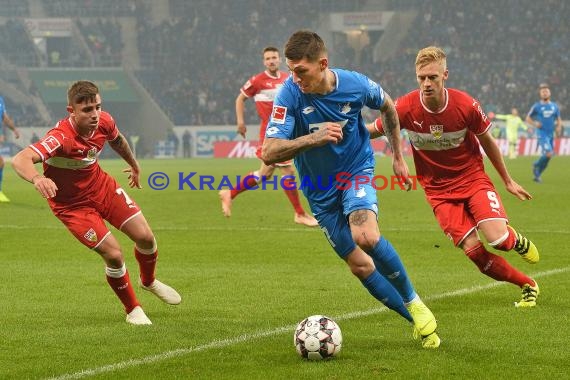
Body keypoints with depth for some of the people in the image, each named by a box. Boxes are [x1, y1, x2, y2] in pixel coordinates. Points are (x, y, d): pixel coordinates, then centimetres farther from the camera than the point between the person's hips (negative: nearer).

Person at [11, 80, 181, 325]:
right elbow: (20, 160, -51)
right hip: (72, 204, -6)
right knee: (113, 254, -14)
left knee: (145, 237, 2)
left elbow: (117, 140, 12)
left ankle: (148, 281, 37)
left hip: (102, 186, 6)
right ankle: (133, 310, 12)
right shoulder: (60, 137, -36)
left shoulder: (104, 122, -15)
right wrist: (37, 179, -72)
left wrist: (134, 165, 29)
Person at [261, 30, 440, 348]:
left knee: (367, 237, -29)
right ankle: (418, 320, 18)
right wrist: (315, 137, -43)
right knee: (359, 265, 2)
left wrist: (399, 157, 11)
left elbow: (387, 106, 6)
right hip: (320, 189, 2)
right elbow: (269, 153, -29)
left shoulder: (355, 85, -18)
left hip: (357, 170, -2)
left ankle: (413, 301, -7)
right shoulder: (290, 95, -23)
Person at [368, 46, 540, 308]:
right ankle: (527, 285, 7)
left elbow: (487, 142, 1)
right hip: (438, 190, 1)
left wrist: (508, 181, 12)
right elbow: (371, 131, -1)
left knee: (497, 238, -22)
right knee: (473, 249, -15)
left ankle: (516, 240, 18)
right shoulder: (405, 108, -17)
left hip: (472, 178, -1)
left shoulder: (466, 105, -16)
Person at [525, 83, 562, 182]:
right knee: (548, 154, -21)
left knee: (547, 157, 7)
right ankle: (536, 165, 6)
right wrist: (535, 124, -12)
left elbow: (559, 120, 18)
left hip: (551, 134, 5)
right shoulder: (537, 106, -1)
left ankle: (537, 174, 25)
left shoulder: (554, 106, 9)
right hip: (542, 134, -5)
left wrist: (558, 128, -2)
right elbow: (528, 118, 7)